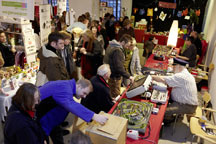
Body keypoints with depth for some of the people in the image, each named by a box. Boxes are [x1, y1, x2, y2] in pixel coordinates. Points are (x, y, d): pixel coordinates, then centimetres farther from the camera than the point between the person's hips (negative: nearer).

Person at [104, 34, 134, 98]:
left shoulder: (111, 46, 8)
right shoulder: (117, 51, -24)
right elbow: (119, 67, -27)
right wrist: (128, 76, -21)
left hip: (109, 75, 10)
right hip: (114, 78, -10)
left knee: (110, 96, 21)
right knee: (115, 97, 2)